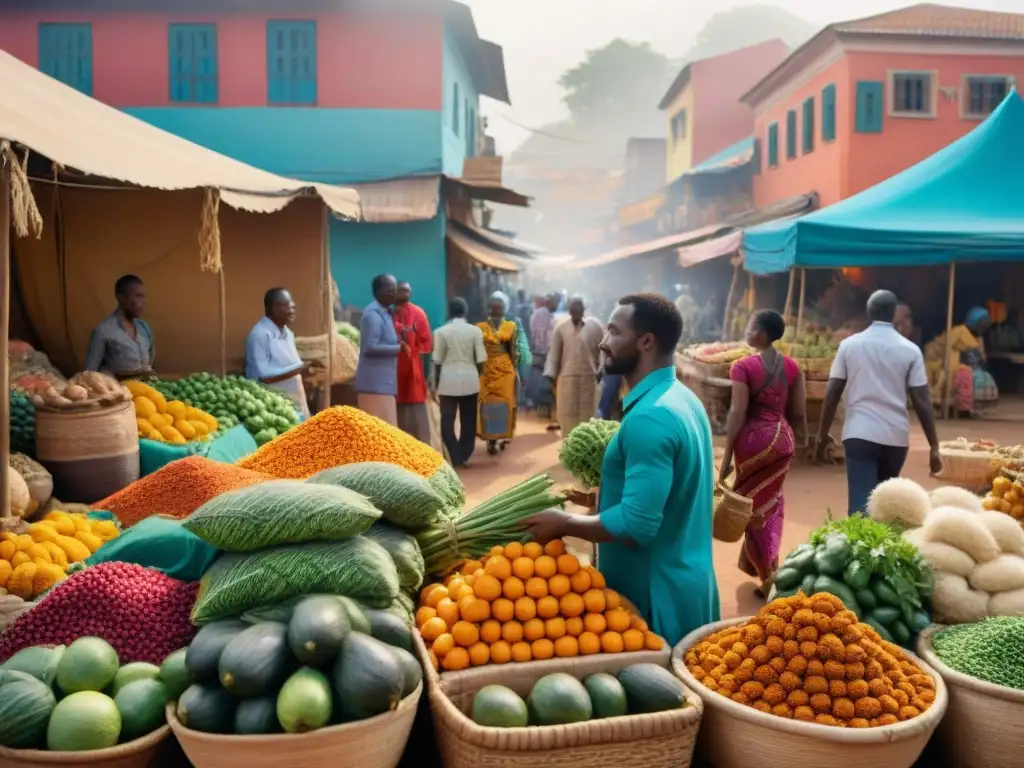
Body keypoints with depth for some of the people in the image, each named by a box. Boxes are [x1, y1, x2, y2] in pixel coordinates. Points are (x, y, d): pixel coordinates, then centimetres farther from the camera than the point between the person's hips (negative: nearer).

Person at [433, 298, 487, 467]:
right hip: (470, 379, 2)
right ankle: (464, 456, 17)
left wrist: (436, 383, 10)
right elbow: (480, 359, -1)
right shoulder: (475, 330, -1)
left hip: (448, 380, -2)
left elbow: (437, 361, -1)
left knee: (447, 420, 5)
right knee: (468, 420, 13)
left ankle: (456, 458, 0)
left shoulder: (441, 331, -3)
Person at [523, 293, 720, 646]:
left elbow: (637, 525, -28)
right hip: (685, 582, 9)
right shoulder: (683, 399, 6)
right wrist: (606, 496, 11)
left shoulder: (650, 417, -25)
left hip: (657, 595, -9)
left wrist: (564, 523, -16)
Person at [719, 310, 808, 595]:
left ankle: (766, 573, 12)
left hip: (753, 439, -5)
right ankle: (767, 564, 33)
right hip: (782, 438, 5)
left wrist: (727, 455, -11)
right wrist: (801, 437, 23)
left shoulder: (744, 366, -13)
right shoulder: (792, 366, 2)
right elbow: (799, 410, 6)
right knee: (771, 502, 21)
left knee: (752, 504, 9)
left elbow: (738, 413, -16)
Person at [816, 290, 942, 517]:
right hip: (896, 436, 2)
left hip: (860, 434, -2)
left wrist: (822, 435, 10)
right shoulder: (910, 350, 2)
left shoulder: (849, 345, 1)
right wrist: (934, 446, 3)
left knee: (861, 502, -4)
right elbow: (922, 400, -1)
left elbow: (832, 394, 1)